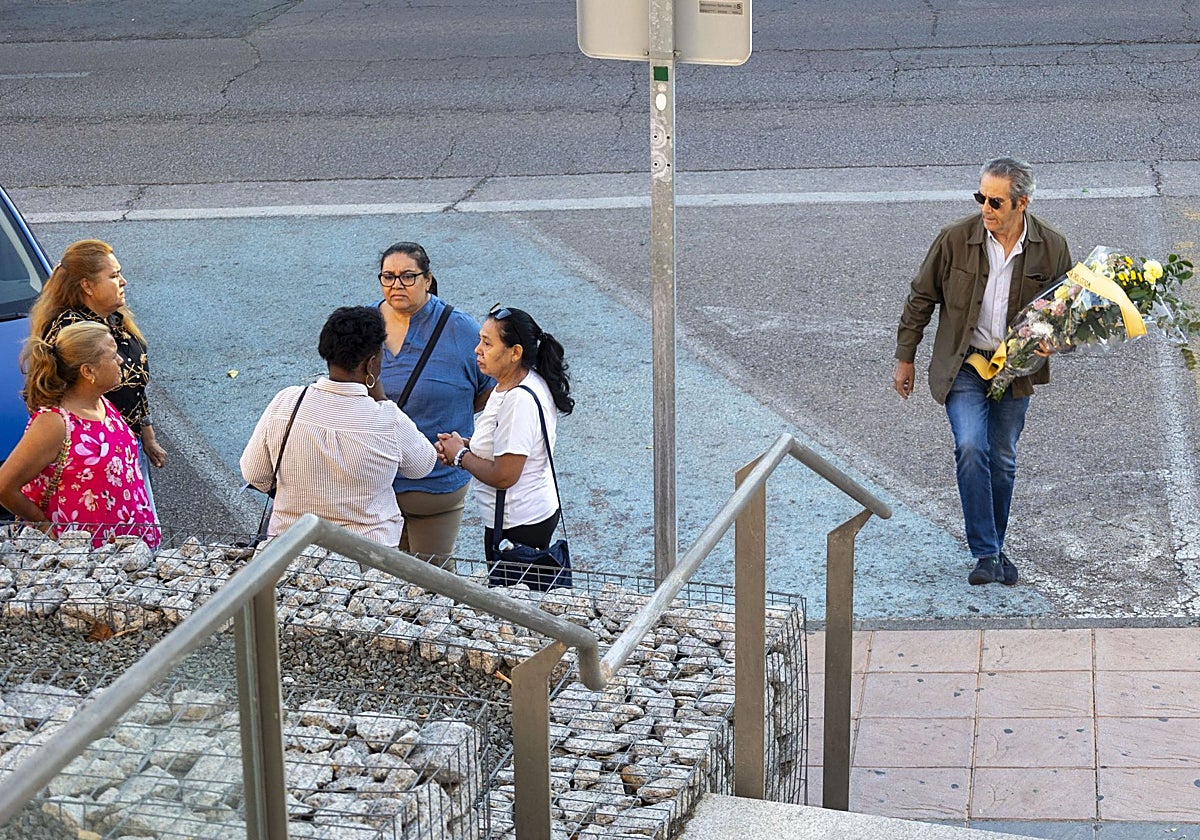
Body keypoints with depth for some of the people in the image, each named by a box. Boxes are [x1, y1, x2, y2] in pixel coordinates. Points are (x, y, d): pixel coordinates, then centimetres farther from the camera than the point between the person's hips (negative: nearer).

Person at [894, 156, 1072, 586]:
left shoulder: (1052, 247, -6)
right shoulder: (955, 239, -10)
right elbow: (921, 298, 2)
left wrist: (1051, 341, -13)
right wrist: (905, 358, 6)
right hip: (963, 364, -2)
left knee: (1002, 461, 9)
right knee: (971, 448, -19)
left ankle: (994, 549, 26)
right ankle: (985, 554, -14)